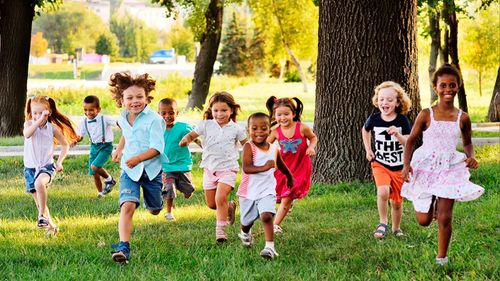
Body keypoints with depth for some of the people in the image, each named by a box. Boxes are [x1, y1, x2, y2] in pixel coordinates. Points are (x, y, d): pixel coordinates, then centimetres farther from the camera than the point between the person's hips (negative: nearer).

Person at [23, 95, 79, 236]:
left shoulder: (52, 128, -2)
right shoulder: (29, 124, -3)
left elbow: (65, 144, 11)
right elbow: (27, 134, -28)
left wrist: (59, 162, 2)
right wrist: (39, 120, -34)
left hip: (47, 166, -2)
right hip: (30, 167, 2)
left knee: (39, 183, -36)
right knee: (38, 201, 8)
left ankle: (42, 215, -26)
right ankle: (51, 226, 24)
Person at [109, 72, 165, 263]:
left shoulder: (153, 120, -19)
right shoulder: (122, 119, 1)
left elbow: (157, 148, -25)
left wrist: (138, 158, -37)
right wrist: (119, 149, 24)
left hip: (151, 170, -2)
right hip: (129, 171, 2)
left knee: (154, 210, 19)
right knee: (127, 206, -21)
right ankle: (123, 247, -29)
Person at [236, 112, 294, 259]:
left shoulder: (274, 148, 0)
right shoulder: (249, 147, -14)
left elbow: (281, 165, 22)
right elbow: (247, 168, -27)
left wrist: (290, 177, 37)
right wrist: (264, 167, -41)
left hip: (267, 191, 1)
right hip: (249, 191, -1)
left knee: (266, 216, -22)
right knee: (247, 221, 17)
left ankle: (270, 247, -20)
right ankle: (245, 234, 51)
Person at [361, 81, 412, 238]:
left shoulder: (402, 120, -11)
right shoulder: (374, 119, -7)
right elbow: (365, 130, 16)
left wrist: (397, 134, -35)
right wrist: (368, 150, 9)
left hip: (399, 167, 0)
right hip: (380, 164, 0)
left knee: (397, 202, 11)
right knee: (383, 191, -27)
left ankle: (396, 228, 35)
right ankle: (382, 223, -8)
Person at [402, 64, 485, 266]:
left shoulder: (462, 118, 0)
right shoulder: (426, 115, -6)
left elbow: (467, 143, 16)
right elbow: (411, 140, 0)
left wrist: (471, 157, -6)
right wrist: (406, 164, -14)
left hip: (450, 168, 0)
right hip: (425, 168, 0)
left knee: (444, 217, -6)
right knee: (424, 221, 4)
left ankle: (442, 258, 11)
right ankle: (430, 204, 41)